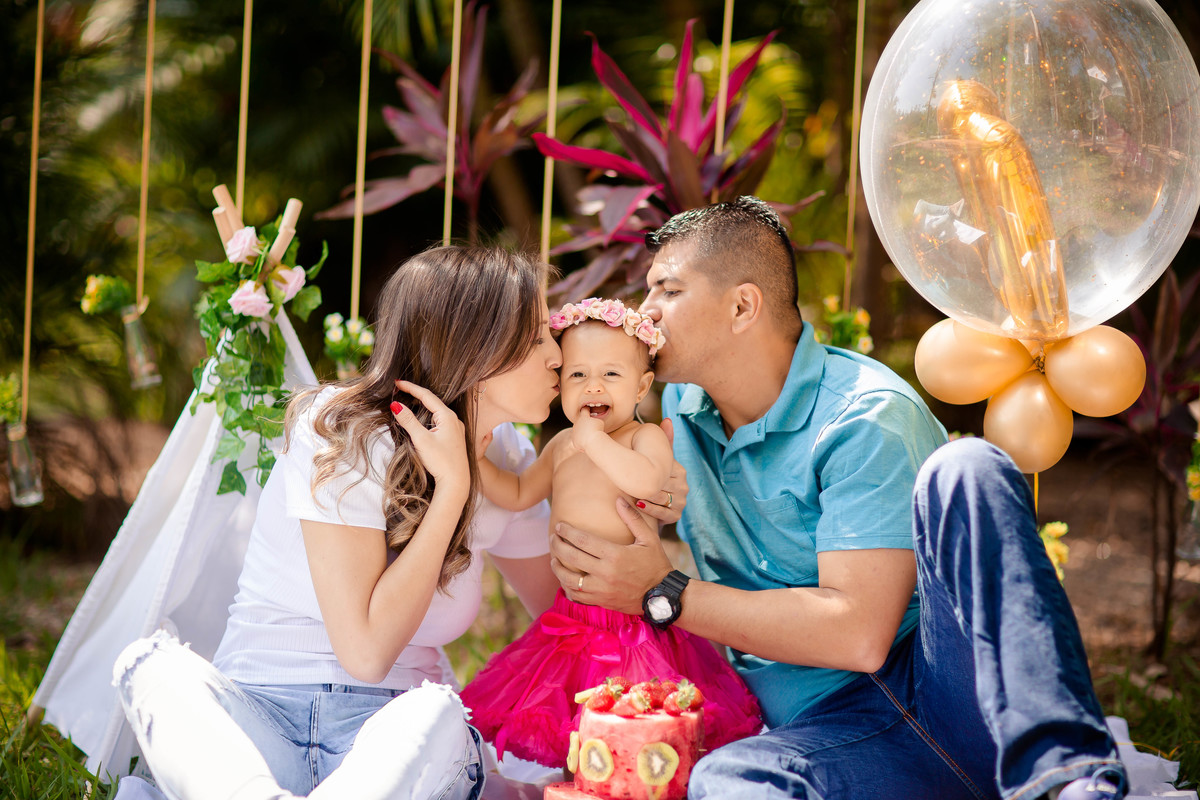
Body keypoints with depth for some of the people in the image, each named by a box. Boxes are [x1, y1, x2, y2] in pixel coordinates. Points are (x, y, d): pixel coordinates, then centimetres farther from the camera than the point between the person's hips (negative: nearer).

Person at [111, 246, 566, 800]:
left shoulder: (507, 463, 8)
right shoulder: (345, 436, -10)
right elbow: (366, 650, -19)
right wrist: (451, 487, -17)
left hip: (395, 731, 3)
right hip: (259, 717, -3)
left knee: (436, 714, -34)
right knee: (155, 666, -33)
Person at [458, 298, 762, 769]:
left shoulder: (647, 438, -8)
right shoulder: (562, 446, 12)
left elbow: (647, 481, -29)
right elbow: (518, 495, 18)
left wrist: (593, 439, -25)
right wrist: (476, 463, 3)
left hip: (631, 609, -6)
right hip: (571, 614, 7)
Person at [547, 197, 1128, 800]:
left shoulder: (867, 420, -11)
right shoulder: (680, 402, 13)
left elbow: (857, 633, -20)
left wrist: (664, 595, -14)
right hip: (828, 732, 4)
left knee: (966, 471, -32)